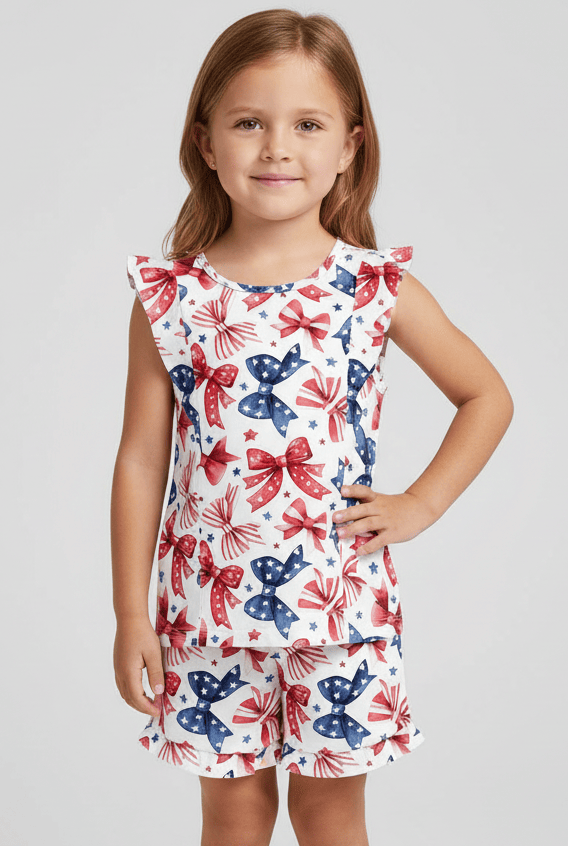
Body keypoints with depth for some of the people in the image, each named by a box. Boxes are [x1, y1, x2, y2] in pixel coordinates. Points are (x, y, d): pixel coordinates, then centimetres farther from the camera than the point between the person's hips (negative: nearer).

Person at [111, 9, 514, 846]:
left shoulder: (377, 287, -5)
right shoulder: (169, 297, -5)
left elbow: (488, 398, 7)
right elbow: (141, 460, -2)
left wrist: (420, 503, -3)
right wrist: (131, 616, -1)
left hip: (339, 603, 0)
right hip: (208, 604, 1)